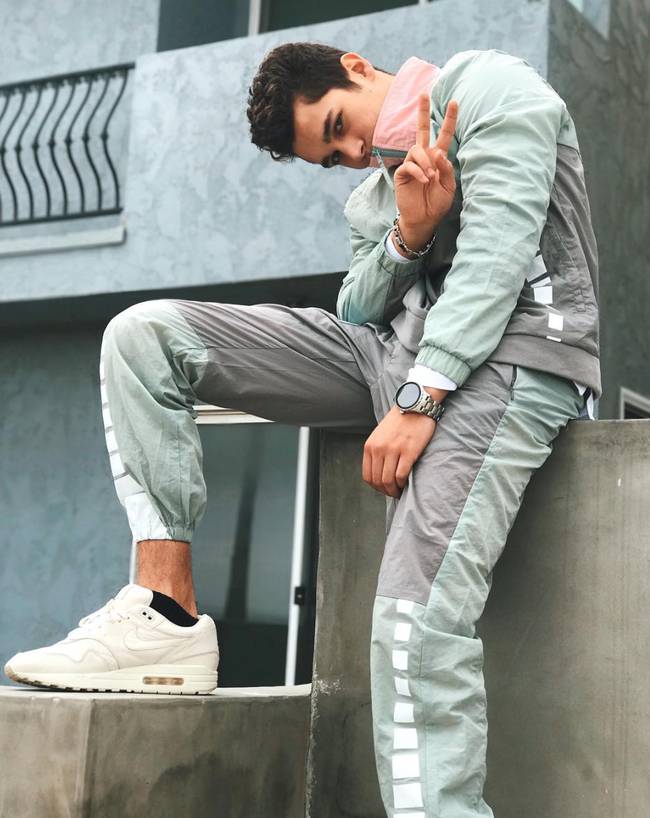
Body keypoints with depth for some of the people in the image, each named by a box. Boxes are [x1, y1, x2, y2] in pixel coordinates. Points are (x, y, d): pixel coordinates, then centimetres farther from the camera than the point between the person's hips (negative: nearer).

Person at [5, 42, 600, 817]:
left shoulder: (486, 84, 3)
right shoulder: (368, 197, 26)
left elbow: (497, 248, -11)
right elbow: (356, 313, 11)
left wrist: (418, 402, -19)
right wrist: (408, 233, -9)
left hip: (504, 350, -7)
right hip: (393, 347, 8)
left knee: (417, 622, -29)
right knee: (144, 334, -4)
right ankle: (167, 614, -13)